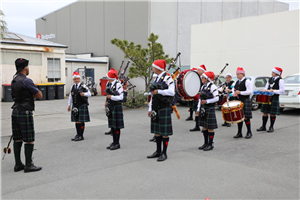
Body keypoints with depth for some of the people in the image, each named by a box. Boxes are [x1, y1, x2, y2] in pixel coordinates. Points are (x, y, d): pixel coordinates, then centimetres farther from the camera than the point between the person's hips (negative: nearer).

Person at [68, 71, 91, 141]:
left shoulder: (83, 86, -5)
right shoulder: (72, 87, 11)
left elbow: (89, 94, -5)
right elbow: (70, 96, 18)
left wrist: (84, 94, -25)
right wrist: (69, 105, 19)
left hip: (82, 106, -5)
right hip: (75, 106, 5)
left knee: (81, 121, -3)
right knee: (76, 121, 9)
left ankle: (81, 136, 5)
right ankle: (78, 135, 19)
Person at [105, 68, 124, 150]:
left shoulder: (118, 85, -13)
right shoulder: (111, 85, 13)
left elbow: (120, 97, -18)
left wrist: (111, 97, -16)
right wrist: (107, 101, 10)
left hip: (116, 107, -9)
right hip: (111, 107, 9)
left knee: (117, 126, -2)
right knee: (112, 125, 13)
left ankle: (117, 143, 7)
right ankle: (114, 142, 22)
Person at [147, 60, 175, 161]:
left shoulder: (167, 78, -9)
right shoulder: (156, 79, 15)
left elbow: (172, 92, -23)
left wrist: (158, 91, -23)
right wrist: (150, 108, 16)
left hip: (164, 109, -8)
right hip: (156, 109, 8)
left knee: (165, 132, -1)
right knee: (157, 131, 12)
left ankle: (164, 153, 7)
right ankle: (158, 151, 23)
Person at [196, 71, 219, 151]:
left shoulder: (213, 87, -11)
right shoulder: (203, 87, 12)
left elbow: (216, 98, -15)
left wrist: (206, 101, -22)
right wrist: (198, 109, 11)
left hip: (210, 109, -7)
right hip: (203, 109, 7)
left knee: (210, 128, 0)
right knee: (204, 127, 13)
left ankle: (210, 144, 9)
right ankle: (206, 143, 23)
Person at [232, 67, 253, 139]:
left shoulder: (247, 81, -8)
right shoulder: (237, 82, 14)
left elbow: (250, 91, -14)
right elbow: (234, 89, 23)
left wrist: (240, 92, -19)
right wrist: (234, 93, 1)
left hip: (245, 101, -7)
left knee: (246, 117, -2)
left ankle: (249, 132, 11)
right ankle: (239, 133, 16)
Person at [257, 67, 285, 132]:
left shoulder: (280, 80, -6)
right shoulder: (270, 79, 13)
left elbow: (282, 91, -12)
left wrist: (273, 91, -16)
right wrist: (265, 90, -2)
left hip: (274, 98, -6)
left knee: (272, 113, 1)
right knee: (265, 112, 7)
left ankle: (271, 127, 13)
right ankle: (263, 127, 15)